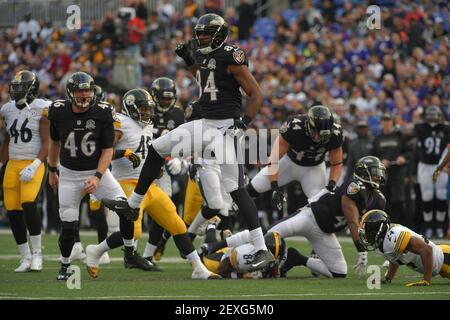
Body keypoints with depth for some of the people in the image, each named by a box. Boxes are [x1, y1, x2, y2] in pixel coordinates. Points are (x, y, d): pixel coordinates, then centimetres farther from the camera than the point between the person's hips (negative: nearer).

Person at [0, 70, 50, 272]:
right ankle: (25, 257, 11)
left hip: (33, 163, -6)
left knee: (28, 204, -23)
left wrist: (34, 166, -18)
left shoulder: (41, 109, -7)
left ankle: (37, 253, -12)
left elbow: (47, 143, -9)